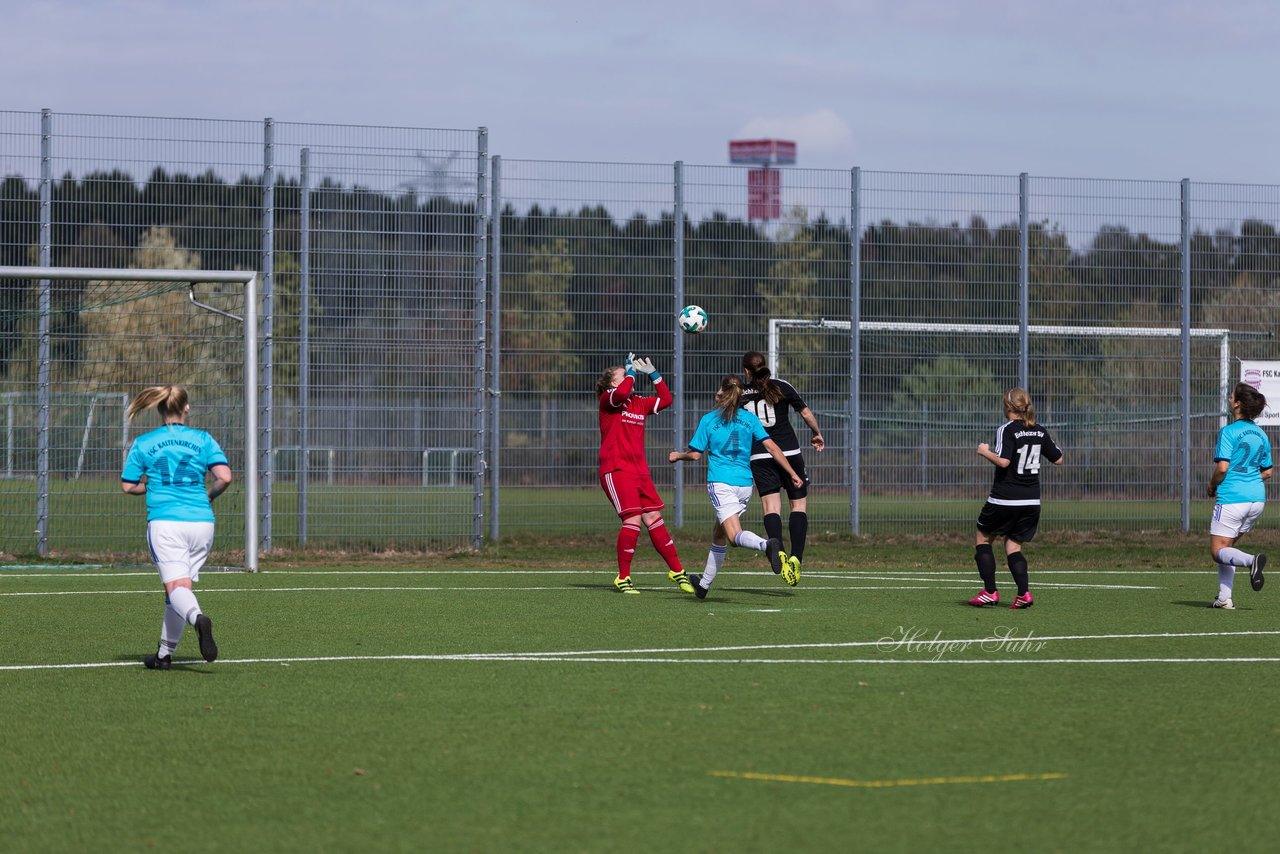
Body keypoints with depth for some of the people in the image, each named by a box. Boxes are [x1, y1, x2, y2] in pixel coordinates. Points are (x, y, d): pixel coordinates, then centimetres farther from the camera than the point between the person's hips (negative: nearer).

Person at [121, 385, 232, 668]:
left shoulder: (143, 443, 6)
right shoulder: (203, 440, 7)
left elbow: (128, 486, 8)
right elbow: (224, 476, -4)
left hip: (164, 521, -2)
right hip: (201, 522, 2)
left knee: (176, 587, -12)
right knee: (181, 587, 14)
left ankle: (198, 618, -44)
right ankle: (165, 654, 19)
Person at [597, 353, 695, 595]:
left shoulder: (639, 403, 18)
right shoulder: (608, 400, -3)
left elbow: (666, 400, 24)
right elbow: (622, 393, -24)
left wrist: (653, 374, 18)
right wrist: (631, 371, -9)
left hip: (639, 470, 7)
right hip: (616, 469, -7)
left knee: (654, 518, 5)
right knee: (633, 519, -16)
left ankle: (676, 571, 14)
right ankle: (623, 577, -7)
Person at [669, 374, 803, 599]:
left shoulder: (709, 420, 2)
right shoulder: (749, 419, 10)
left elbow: (695, 454, 4)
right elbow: (772, 447, 3)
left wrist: (677, 455, 25)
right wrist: (792, 473, 6)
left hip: (720, 483, -5)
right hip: (744, 484, 5)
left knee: (735, 534, -18)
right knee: (719, 534, 20)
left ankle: (768, 545, -49)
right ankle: (704, 585, 29)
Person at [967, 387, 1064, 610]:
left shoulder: (1007, 430, -12)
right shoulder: (1040, 431, 6)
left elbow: (1003, 461, -26)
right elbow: (1058, 459, 15)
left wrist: (985, 452, -9)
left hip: (1004, 500, -5)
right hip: (1031, 503, 5)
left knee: (983, 539, 13)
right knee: (1013, 546, 12)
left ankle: (990, 591, 5)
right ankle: (1023, 593, -8)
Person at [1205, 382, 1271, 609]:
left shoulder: (1229, 432, -11)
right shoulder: (1261, 435, 11)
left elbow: (1222, 467, -17)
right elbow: (1267, 472, 16)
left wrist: (1212, 487, 1)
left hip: (1231, 497, -7)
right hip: (1256, 498, 7)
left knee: (1218, 551, -2)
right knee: (1226, 547, 18)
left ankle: (1250, 560, -30)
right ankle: (1224, 597, 10)